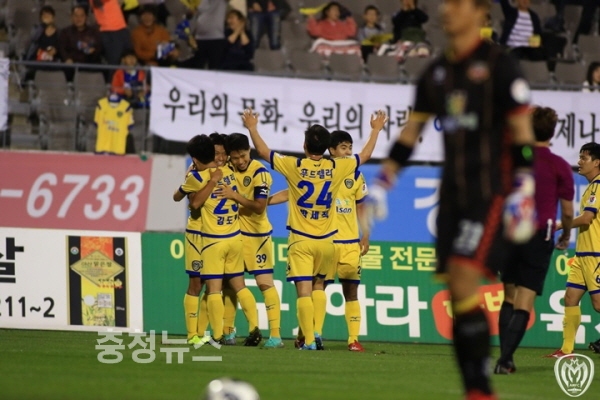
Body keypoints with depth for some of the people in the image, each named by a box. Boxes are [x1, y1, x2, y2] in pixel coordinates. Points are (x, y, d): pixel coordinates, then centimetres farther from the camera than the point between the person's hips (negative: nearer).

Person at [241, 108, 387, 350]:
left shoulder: (295, 167, -9)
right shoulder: (337, 168, -3)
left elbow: (263, 152, 2)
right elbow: (365, 155, 14)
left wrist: (252, 128, 17)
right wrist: (376, 130, 29)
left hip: (300, 240, -3)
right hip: (326, 240, 3)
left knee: (304, 291, -4)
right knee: (318, 286, 21)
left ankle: (309, 340, -10)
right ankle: (317, 332, 8)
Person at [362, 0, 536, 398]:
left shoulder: (500, 66, -5)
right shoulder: (436, 73, 13)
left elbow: (522, 135, -7)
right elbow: (409, 134, 20)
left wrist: (522, 193, -14)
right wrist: (381, 185, 16)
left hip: (491, 194, -7)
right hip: (454, 193, 7)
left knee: (464, 280, -19)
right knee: (457, 293, 0)